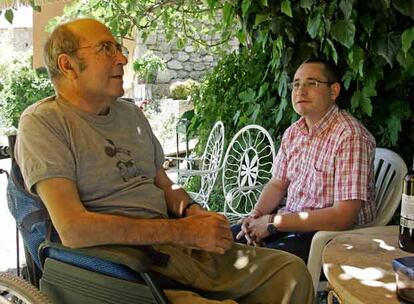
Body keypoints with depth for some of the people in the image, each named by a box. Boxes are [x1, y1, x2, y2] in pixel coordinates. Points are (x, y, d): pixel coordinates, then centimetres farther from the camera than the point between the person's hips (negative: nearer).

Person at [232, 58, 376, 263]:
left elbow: (344, 217, -25)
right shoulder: (293, 132, 7)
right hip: (291, 221, 8)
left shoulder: (350, 136, -20)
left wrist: (273, 222, -21)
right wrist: (257, 214, -7)